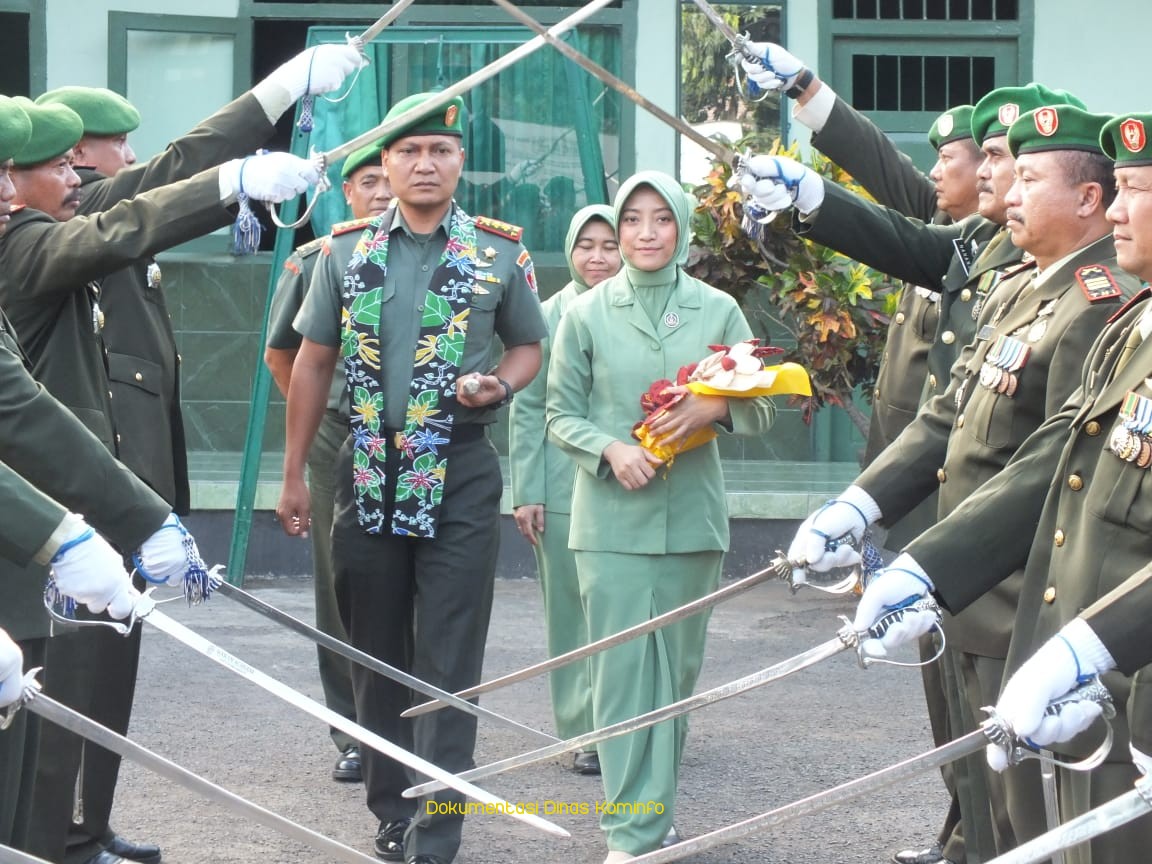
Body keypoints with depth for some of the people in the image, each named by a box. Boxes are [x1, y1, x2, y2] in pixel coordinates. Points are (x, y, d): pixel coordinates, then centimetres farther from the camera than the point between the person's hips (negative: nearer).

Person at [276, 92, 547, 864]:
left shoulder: (502, 254, 1)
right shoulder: (347, 251, 4)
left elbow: (529, 346, 12)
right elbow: (313, 364, 9)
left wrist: (500, 386, -11)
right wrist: (294, 475, 7)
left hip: (461, 477, -2)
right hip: (370, 469, 2)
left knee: (448, 664, -3)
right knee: (377, 652, 10)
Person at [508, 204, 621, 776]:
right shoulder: (548, 317, 5)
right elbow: (527, 410, 6)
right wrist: (526, 492, 0)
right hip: (565, 489, 1)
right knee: (573, 611, 5)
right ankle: (586, 731, 13)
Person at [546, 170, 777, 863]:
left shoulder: (718, 310, 4)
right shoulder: (587, 314, 2)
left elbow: (762, 409, 6)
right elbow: (562, 414, 5)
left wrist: (715, 407, -15)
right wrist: (611, 448, -13)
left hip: (692, 515, 2)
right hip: (612, 518, -1)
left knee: (678, 667, 7)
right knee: (623, 668, -5)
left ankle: (656, 808, 22)